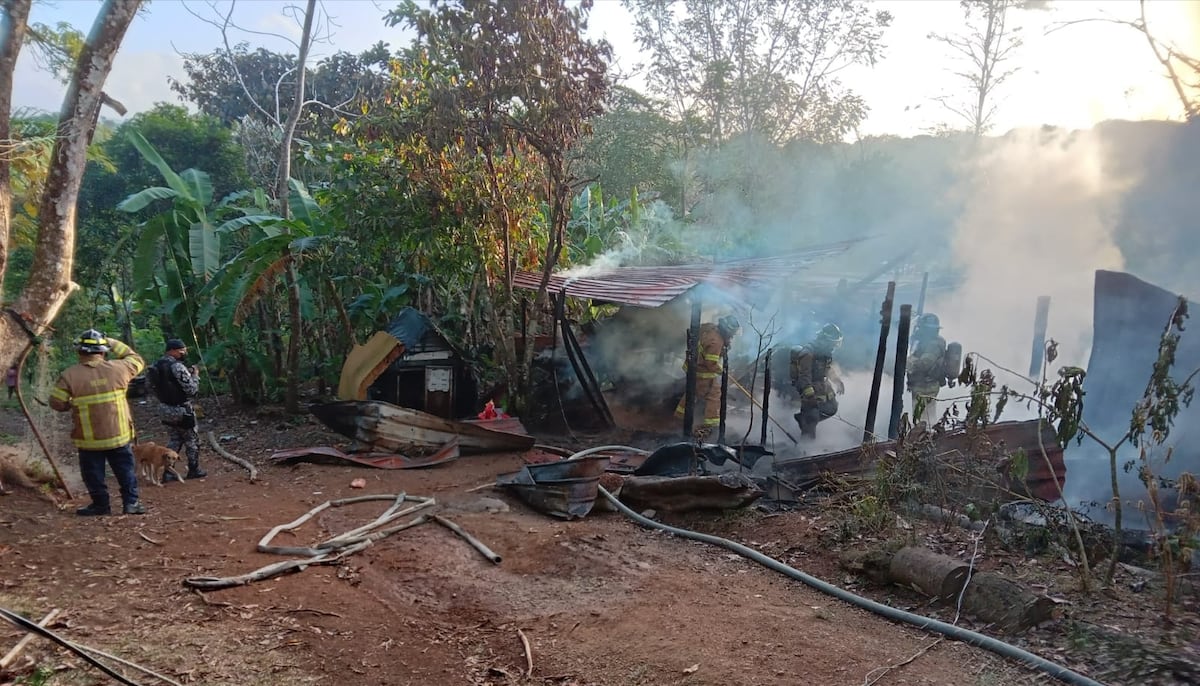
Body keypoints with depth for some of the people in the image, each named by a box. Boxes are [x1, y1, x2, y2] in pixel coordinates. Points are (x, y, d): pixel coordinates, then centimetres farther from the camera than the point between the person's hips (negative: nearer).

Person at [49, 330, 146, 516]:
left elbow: (57, 403, -5)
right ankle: (131, 502, 12)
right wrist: (114, 343, 13)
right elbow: (137, 360, 14)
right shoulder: (118, 368, -6)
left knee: (94, 473, 14)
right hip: (119, 436, 1)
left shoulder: (69, 375, -10)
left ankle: (100, 505, 19)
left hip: (88, 439, -1)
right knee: (125, 470, 13)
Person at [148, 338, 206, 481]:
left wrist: (188, 373, 7)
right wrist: (195, 375, -6)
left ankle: (168, 472, 14)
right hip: (182, 410, -8)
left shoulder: (157, 365, 4)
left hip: (166, 409, 8)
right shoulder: (177, 366, -22)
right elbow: (192, 389, -21)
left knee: (173, 441, 17)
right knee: (192, 440, 9)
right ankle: (193, 470, 19)